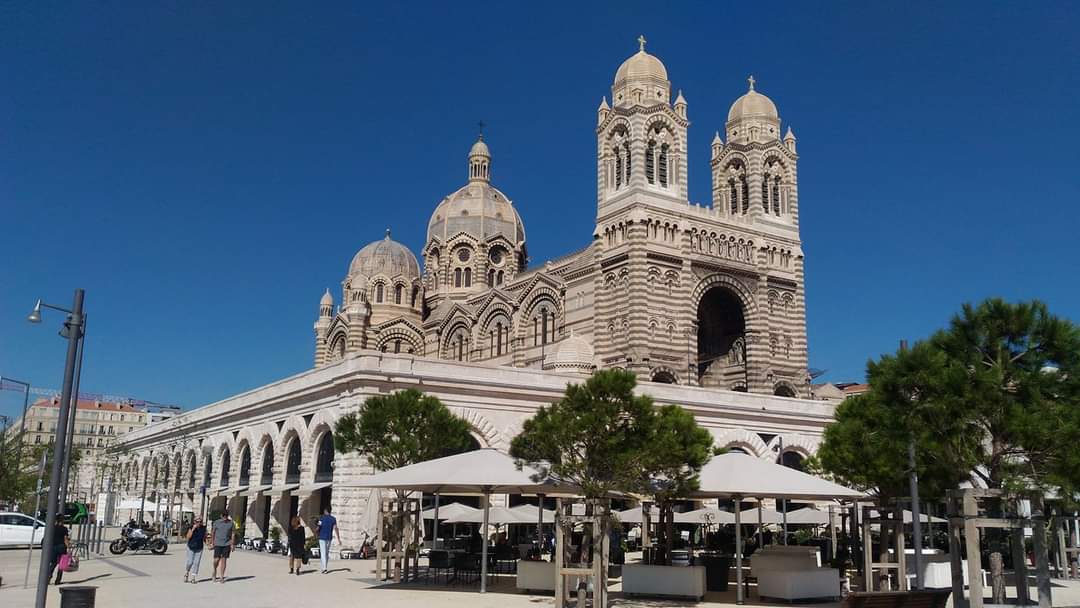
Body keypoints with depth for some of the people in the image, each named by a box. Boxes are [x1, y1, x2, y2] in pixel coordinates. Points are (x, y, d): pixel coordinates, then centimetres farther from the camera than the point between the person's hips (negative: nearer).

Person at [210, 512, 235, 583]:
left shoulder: (231, 523, 1)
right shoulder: (216, 523, 0)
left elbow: (233, 534, 5)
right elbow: (213, 533, 7)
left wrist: (232, 545, 0)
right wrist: (212, 543, 7)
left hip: (227, 544, 1)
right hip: (218, 544, -1)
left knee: (224, 560, 0)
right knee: (216, 560, -5)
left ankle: (221, 577, 7)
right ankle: (214, 573, 22)